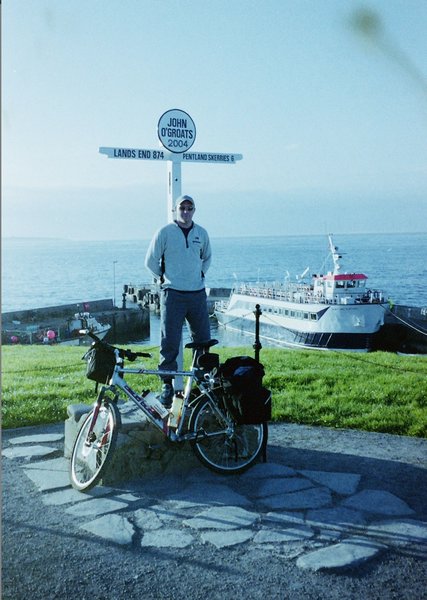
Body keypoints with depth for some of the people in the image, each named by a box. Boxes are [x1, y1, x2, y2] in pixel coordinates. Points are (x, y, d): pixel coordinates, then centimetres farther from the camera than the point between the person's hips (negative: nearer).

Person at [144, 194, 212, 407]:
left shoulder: (201, 233, 9)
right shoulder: (165, 232, -3)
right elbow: (151, 261, 1)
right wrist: (164, 277, 5)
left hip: (198, 294, 4)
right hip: (173, 294, -4)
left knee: (203, 339, 9)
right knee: (170, 342, -4)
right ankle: (167, 384, 4)